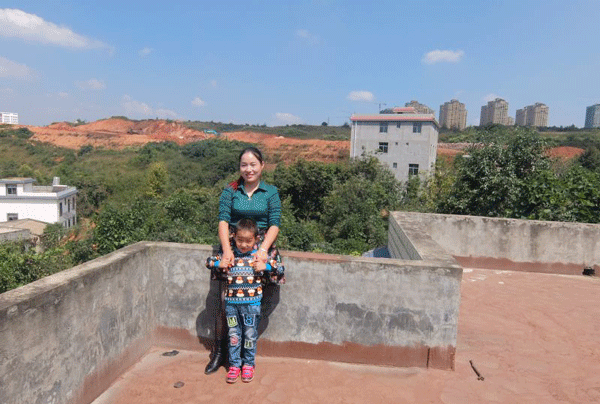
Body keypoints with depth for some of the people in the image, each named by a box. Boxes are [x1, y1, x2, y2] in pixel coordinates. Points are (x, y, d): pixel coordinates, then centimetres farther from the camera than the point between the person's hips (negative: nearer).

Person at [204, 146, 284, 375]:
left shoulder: (271, 192, 7)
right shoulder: (230, 191, 7)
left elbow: (274, 225, 0)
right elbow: (223, 221, -1)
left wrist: (263, 249, -15)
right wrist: (227, 249, -16)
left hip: (260, 246, 0)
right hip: (233, 246, 1)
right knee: (225, 299, -6)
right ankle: (219, 351, 10)